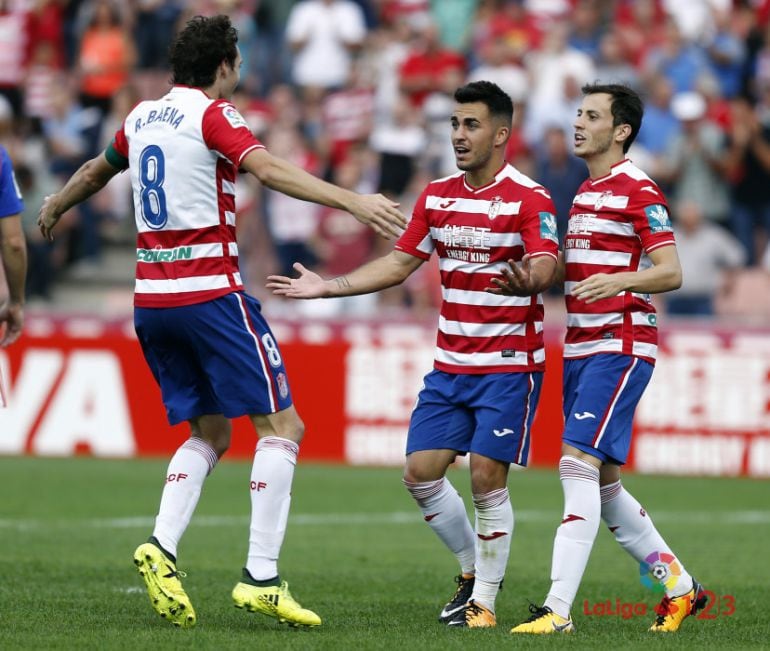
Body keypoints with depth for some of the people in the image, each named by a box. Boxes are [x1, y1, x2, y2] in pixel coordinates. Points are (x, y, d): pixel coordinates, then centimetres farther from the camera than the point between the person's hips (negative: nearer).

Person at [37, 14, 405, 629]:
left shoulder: (143, 117, 14)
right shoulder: (213, 114, -7)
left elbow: (97, 170, 33)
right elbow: (269, 169, -24)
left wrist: (55, 208, 53)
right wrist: (353, 201, -32)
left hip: (152, 297, 8)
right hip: (210, 294, -8)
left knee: (210, 434, 17)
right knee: (282, 425, -3)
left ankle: (162, 546, -4)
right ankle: (261, 579, -12)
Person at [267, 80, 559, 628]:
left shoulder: (529, 199, -11)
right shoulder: (436, 196, 8)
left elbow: (546, 266, -24)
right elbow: (399, 263, 14)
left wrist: (528, 279, -48)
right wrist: (328, 287, 8)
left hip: (509, 364, -6)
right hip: (450, 364, 6)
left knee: (487, 478, -9)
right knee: (421, 472, 1)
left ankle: (484, 601, 5)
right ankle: (472, 568, 23)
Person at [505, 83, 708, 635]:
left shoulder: (638, 191, -9)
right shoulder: (585, 193, 18)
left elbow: (671, 272, -16)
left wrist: (618, 281, -33)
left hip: (620, 347, -10)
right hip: (580, 347, 10)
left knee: (578, 464, -18)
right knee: (603, 483, 12)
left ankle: (558, 610, -22)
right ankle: (680, 585, 25)